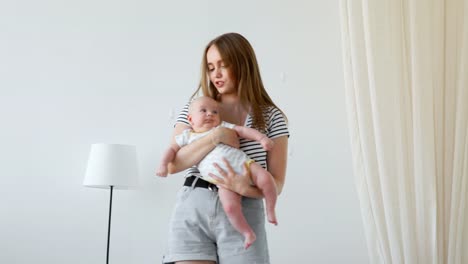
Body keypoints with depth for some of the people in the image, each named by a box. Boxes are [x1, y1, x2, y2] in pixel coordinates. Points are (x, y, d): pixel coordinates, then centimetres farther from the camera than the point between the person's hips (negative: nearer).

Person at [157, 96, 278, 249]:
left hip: (241, 162, 2)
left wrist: (262, 138, -3)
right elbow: (172, 149, 22)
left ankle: (270, 210, 2)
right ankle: (248, 233, -3)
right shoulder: (188, 136, 20)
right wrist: (163, 165, 5)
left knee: (265, 178, -24)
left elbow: (243, 130, 12)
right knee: (230, 206, -26)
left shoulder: (223, 127, 19)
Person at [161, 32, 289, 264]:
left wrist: (246, 188, -19)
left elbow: (276, 183, 2)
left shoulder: (271, 116, 6)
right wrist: (216, 136, -11)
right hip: (192, 210, 1)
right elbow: (172, 164, -1)